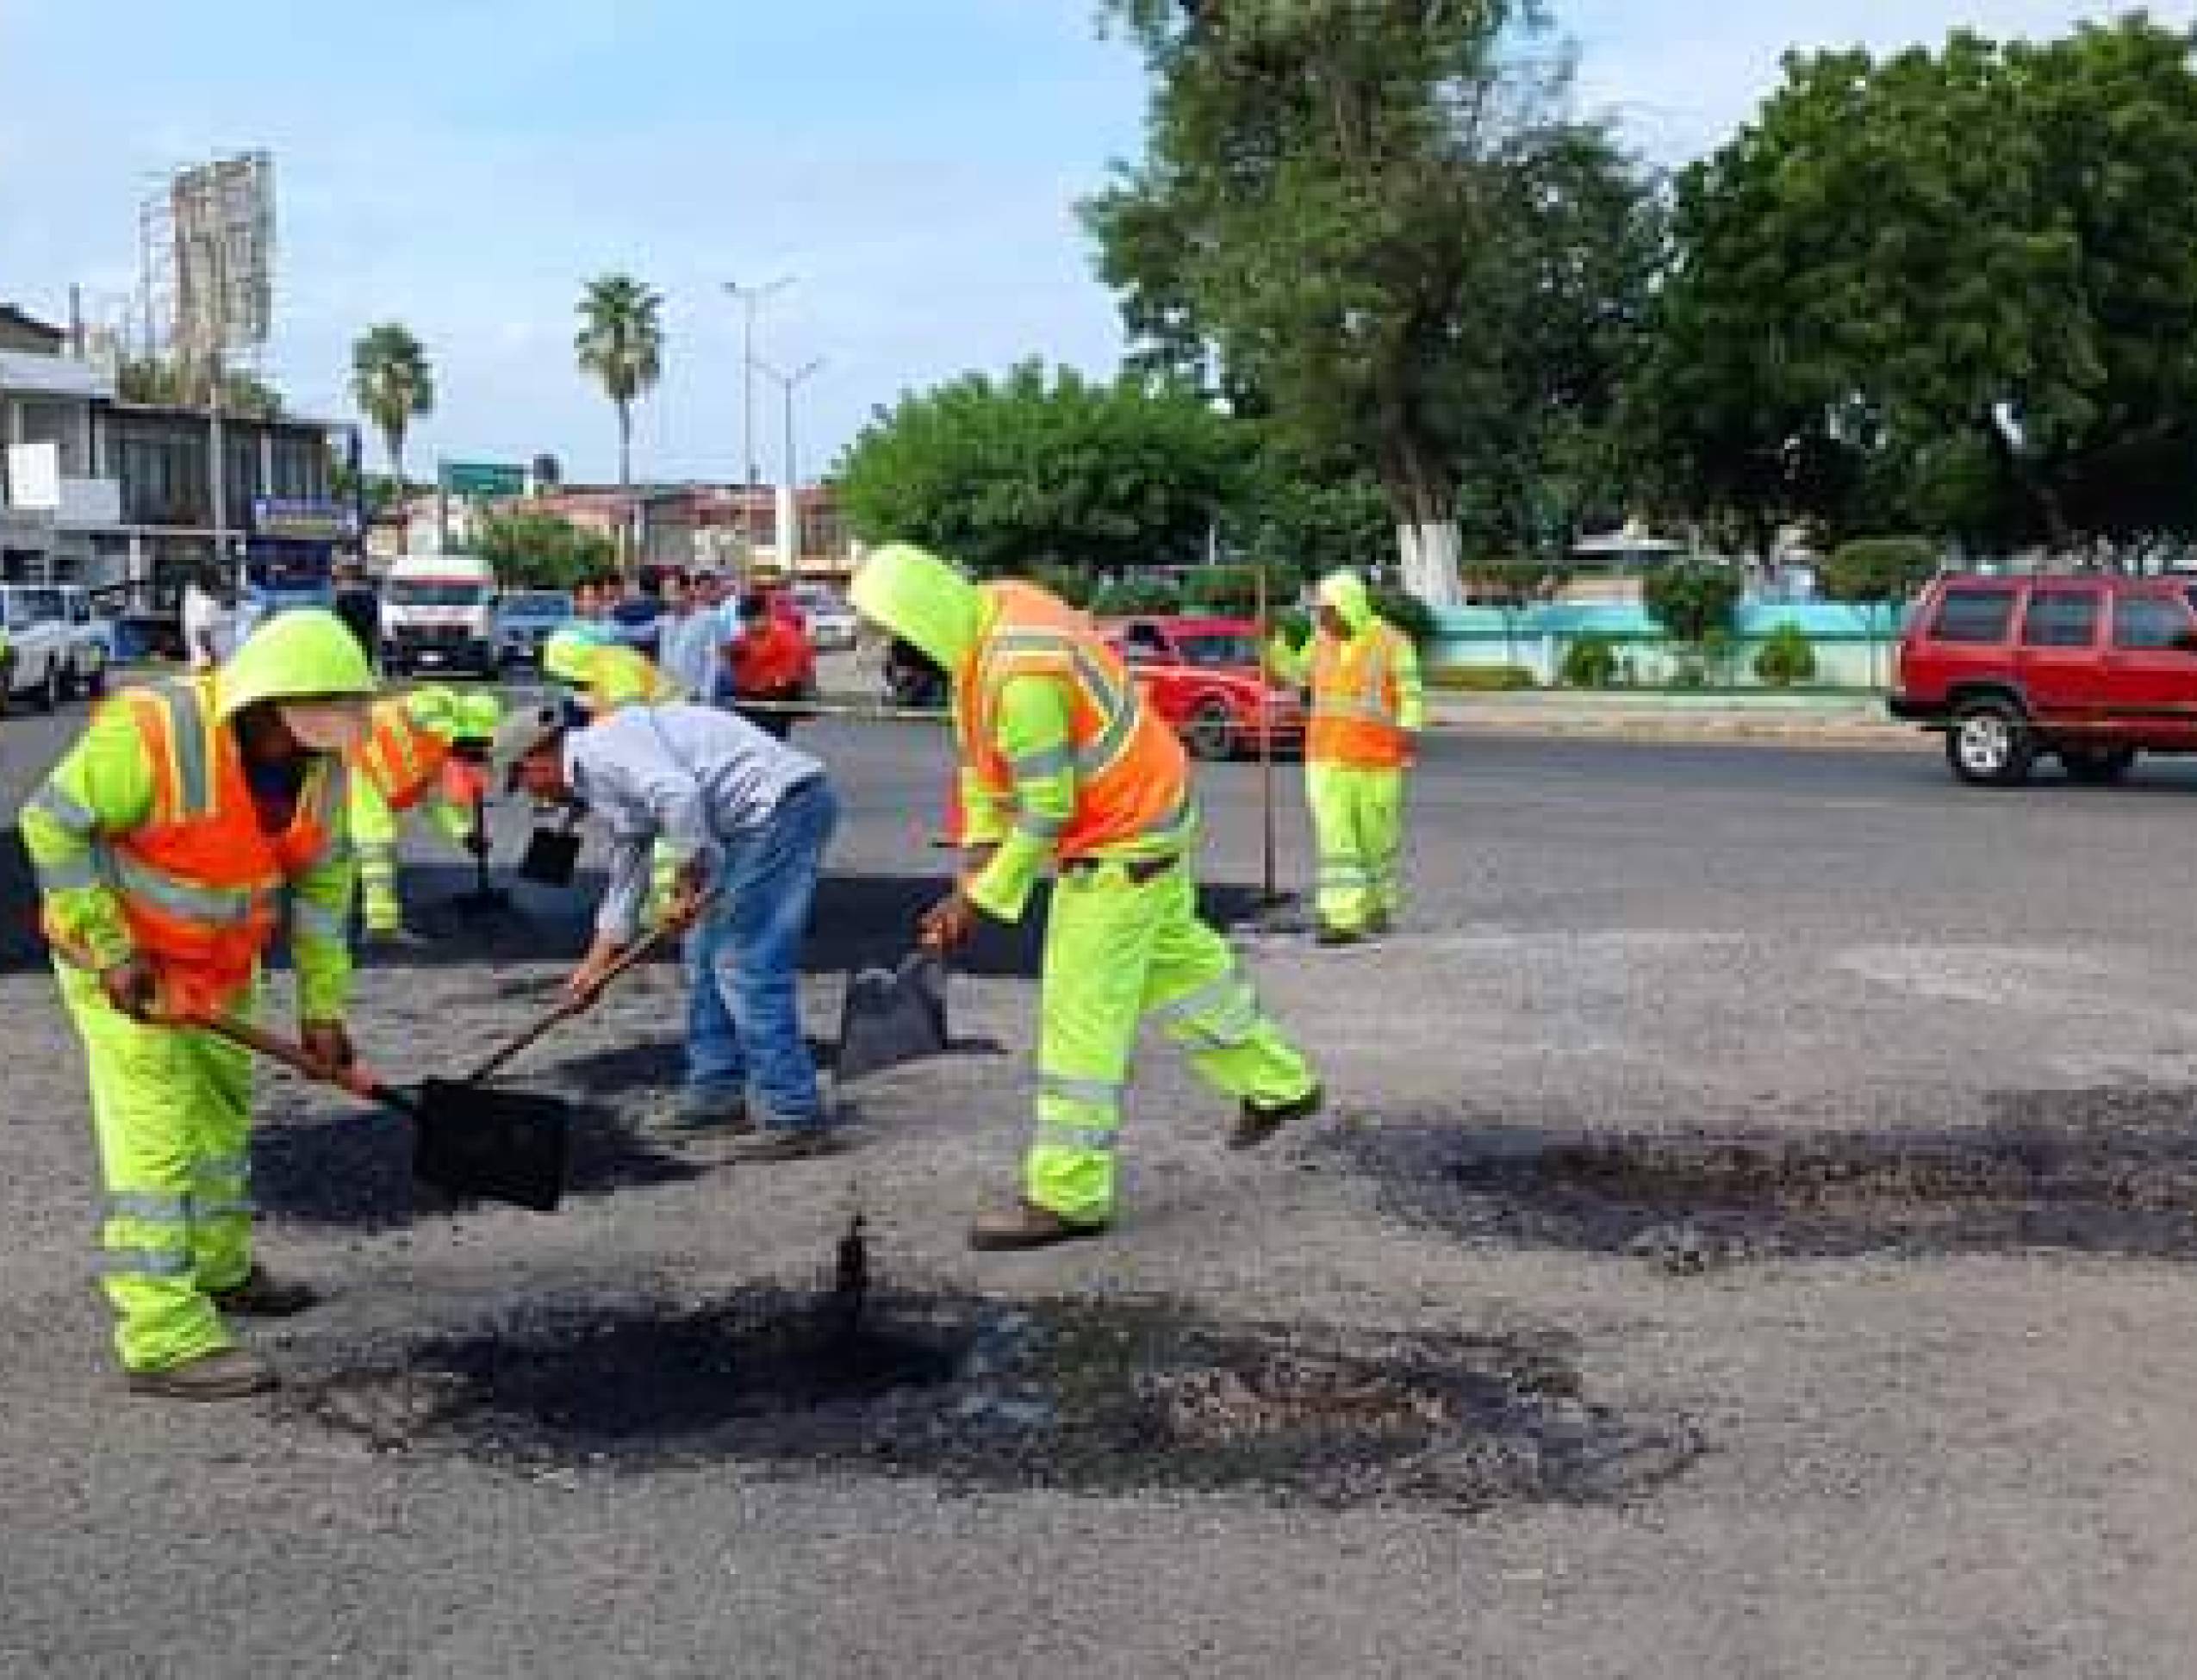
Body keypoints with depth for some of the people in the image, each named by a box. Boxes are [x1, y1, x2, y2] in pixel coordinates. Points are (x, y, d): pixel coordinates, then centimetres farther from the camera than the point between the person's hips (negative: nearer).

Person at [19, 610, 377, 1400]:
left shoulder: (321, 759, -12)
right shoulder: (151, 734, -32)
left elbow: (321, 885, -3)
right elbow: (50, 822, -23)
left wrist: (322, 1008, -2)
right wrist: (109, 951, -23)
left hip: (222, 960, 7)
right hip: (120, 955, -7)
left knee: (223, 1109, 21)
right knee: (156, 1133, -10)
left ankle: (220, 1267, 42)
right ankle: (165, 1340, -8)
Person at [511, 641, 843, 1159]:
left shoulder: (599, 749, -7)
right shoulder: (606, 783, 25)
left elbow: (680, 796, -25)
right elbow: (626, 882, 33)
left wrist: (688, 888, -13)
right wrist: (595, 966, 38)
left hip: (781, 804, -11)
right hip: (760, 820, 11)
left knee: (745, 967, -9)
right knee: (708, 951, 18)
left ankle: (796, 1118, -6)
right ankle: (717, 1094, 25)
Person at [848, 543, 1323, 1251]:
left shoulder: (1021, 670, -31)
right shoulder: (990, 611, -2)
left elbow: (1046, 809, -25)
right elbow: (981, 761, 6)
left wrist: (982, 898, -15)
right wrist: (975, 867, 1)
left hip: (1120, 842, -10)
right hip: (1152, 810, 10)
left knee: (1081, 1012, -3)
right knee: (1175, 955, 25)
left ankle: (1067, 1197, 5)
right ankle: (1279, 1085, 42)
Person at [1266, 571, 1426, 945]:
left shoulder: (1388, 641, -6)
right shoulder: (1323, 640, 8)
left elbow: (1411, 692, -6)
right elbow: (1298, 672, 24)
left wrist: (1408, 729, -20)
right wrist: (1276, 645, 9)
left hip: (1375, 755, -3)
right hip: (1327, 755, 4)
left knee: (1377, 836, 9)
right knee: (1334, 839, -5)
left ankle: (1380, 906, 28)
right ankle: (1342, 917, -7)